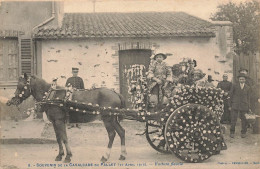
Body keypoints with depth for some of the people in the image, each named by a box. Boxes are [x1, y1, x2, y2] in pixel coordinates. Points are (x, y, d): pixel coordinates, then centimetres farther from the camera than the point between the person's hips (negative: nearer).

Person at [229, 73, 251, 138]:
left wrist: (248, 107, 5)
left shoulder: (248, 88, 7)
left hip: (244, 106, 2)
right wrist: (231, 103, 6)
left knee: (244, 119, 4)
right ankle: (232, 132, 8)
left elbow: (248, 98, 10)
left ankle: (243, 133, 17)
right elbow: (231, 95, 6)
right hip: (235, 105, -1)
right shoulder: (234, 86, 1)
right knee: (233, 119, -4)